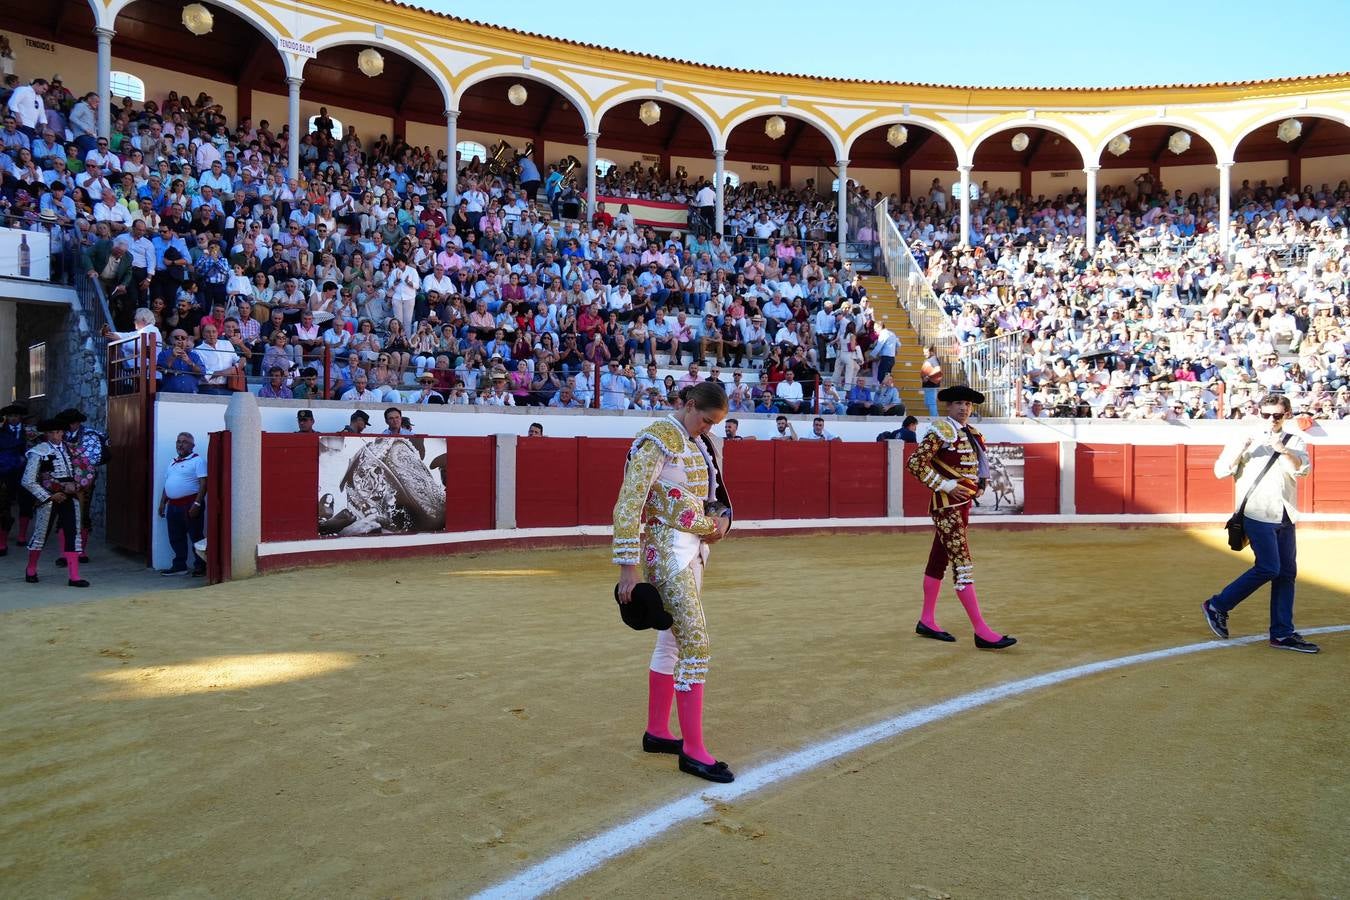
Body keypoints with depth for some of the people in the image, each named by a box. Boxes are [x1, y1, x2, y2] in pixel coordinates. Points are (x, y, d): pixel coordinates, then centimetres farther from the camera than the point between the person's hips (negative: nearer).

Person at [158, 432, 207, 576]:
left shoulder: (198, 460, -6)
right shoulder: (173, 463, 20)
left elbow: (203, 483, -14)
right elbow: (167, 485, 26)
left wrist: (197, 504, -21)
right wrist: (162, 503, 17)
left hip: (190, 504, -8)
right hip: (173, 505, 8)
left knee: (196, 537, -3)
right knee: (176, 538, 11)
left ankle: (200, 567, 2)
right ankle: (179, 566, 20)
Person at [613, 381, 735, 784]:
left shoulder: (702, 441, 10)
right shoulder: (657, 440, -15)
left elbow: (713, 493, 23)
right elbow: (628, 506, -19)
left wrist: (722, 520, 1)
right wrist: (628, 568, -22)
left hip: (695, 549, 9)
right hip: (668, 550, -9)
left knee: (672, 640, 16)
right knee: (696, 645, -10)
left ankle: (656, 732, 29)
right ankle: (693, 751, -2)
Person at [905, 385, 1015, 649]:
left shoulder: (972, 434, 13)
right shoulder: (941, 431, -13)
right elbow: (915, 463, -20)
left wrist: (979, 487, 8)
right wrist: (946, 486, -20)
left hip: (963, 505, 9)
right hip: (946, 506, -9)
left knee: (938, 561, 15)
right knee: (963, 565, -10)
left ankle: (927, 622, 25)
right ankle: (982, 632, -10)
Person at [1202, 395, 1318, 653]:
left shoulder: (1295, 442, 11)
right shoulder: (1246, 441, 3)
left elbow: (1302, 469, -7)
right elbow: (1220, 471, -4)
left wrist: (1282, 449, -23)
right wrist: (1239, 450, -19)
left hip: (1285, 518, 5)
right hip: (1258, 515, -5)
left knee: (1287, 573, 5)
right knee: (1269, 568, -13)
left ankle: (1282, 634, 12)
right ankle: (1217, 606, 0)